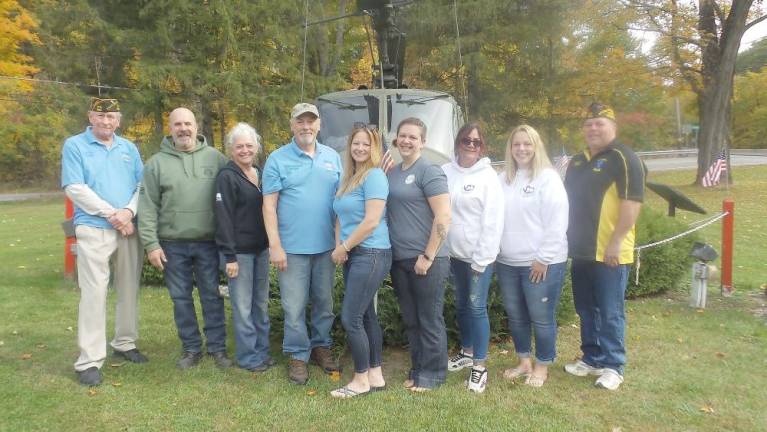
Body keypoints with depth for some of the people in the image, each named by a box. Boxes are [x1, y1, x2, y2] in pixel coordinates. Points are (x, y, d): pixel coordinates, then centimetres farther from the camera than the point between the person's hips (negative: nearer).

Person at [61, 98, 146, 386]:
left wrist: (129, 211, -11)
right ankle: (90, 361, -2)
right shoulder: (74, 145, 1)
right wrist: (111, 214, -13)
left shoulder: (129, 148, 13)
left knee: (129, 289, 11)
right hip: (93, 229, -4)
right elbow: (74, 188, -9)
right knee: (94, 292, -7)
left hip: (130, 229, 4)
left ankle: (125, 344, 26)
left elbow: (143, 185, 7)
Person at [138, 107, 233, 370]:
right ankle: (191, 349, 24)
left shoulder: (214, 157, 2)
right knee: (181, 298, 10)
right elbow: (147, 207, 0)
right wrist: (151, 243, -7)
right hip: (173, 244, 1)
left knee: (211, 296, 7)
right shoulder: (157, 163, 2)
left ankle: (217, 348, 20)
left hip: (208, 242, 0)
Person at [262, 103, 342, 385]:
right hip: (292, 248, -3)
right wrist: (275, 245, -11)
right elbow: (269, 206, -5)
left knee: (325, 303, 15)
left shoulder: (332, 157, 8)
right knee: (294, 307, 2)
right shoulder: (278, 159, -3)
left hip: (326, 246, 4)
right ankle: (298, 356, 18)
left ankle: (321, 346, 32)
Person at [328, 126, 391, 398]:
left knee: (350, 318, -6)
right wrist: (339, 246, -1)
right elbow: (342, 217, 16)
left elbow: (371, 221, -19)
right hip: (352, 255, 9)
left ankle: (361, 380, 9)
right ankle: (376, 376, 23)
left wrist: (344, 247, -11)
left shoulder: (374, 176, -11)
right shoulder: (348, 178, 14)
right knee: (366, 316, 12)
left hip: (371, 254, -9)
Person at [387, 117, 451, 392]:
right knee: (410, 319, 16)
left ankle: (432, 374, 19)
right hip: (399, 260, 7)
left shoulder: (429, 172, -9)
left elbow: (443, 217, -16)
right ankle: (417, 370, 30)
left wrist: (428, 256, -17)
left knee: (430, 320, 4)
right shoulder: (392, 173, 12)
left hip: (426, 260, -7)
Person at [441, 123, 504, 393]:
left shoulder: (488, 176, -8)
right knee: (461, 305, 16)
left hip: (479, 255, -4)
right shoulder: (445, 172, 3)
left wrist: (482, 258, -14)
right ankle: (467, 351, 34)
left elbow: (493, 220, -12)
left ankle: (480, 365, 8)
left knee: (477, 307, -3)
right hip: (455, 252, 5)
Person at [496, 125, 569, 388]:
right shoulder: (503, 179, 10)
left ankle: (542, 366, 20)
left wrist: (543, 258, -15)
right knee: (515, 316, 15)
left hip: (541, 263, -6)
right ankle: (524, 361, 31)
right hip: (507, 263, 6)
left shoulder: (548, 178, -7)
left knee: (541, 317, 3)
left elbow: (557, 222, -12)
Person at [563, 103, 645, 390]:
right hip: (581, 250, 8)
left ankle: (612, 366, 13)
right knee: (586, 310, 15)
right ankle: (591, 359, 27)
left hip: (609, 253, -7)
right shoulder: (577, 162, 15)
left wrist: (616, 242, -20)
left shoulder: (623, 158, -9)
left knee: (610, 312, 1)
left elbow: (632, 202, -17)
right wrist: (568, 238, 16)